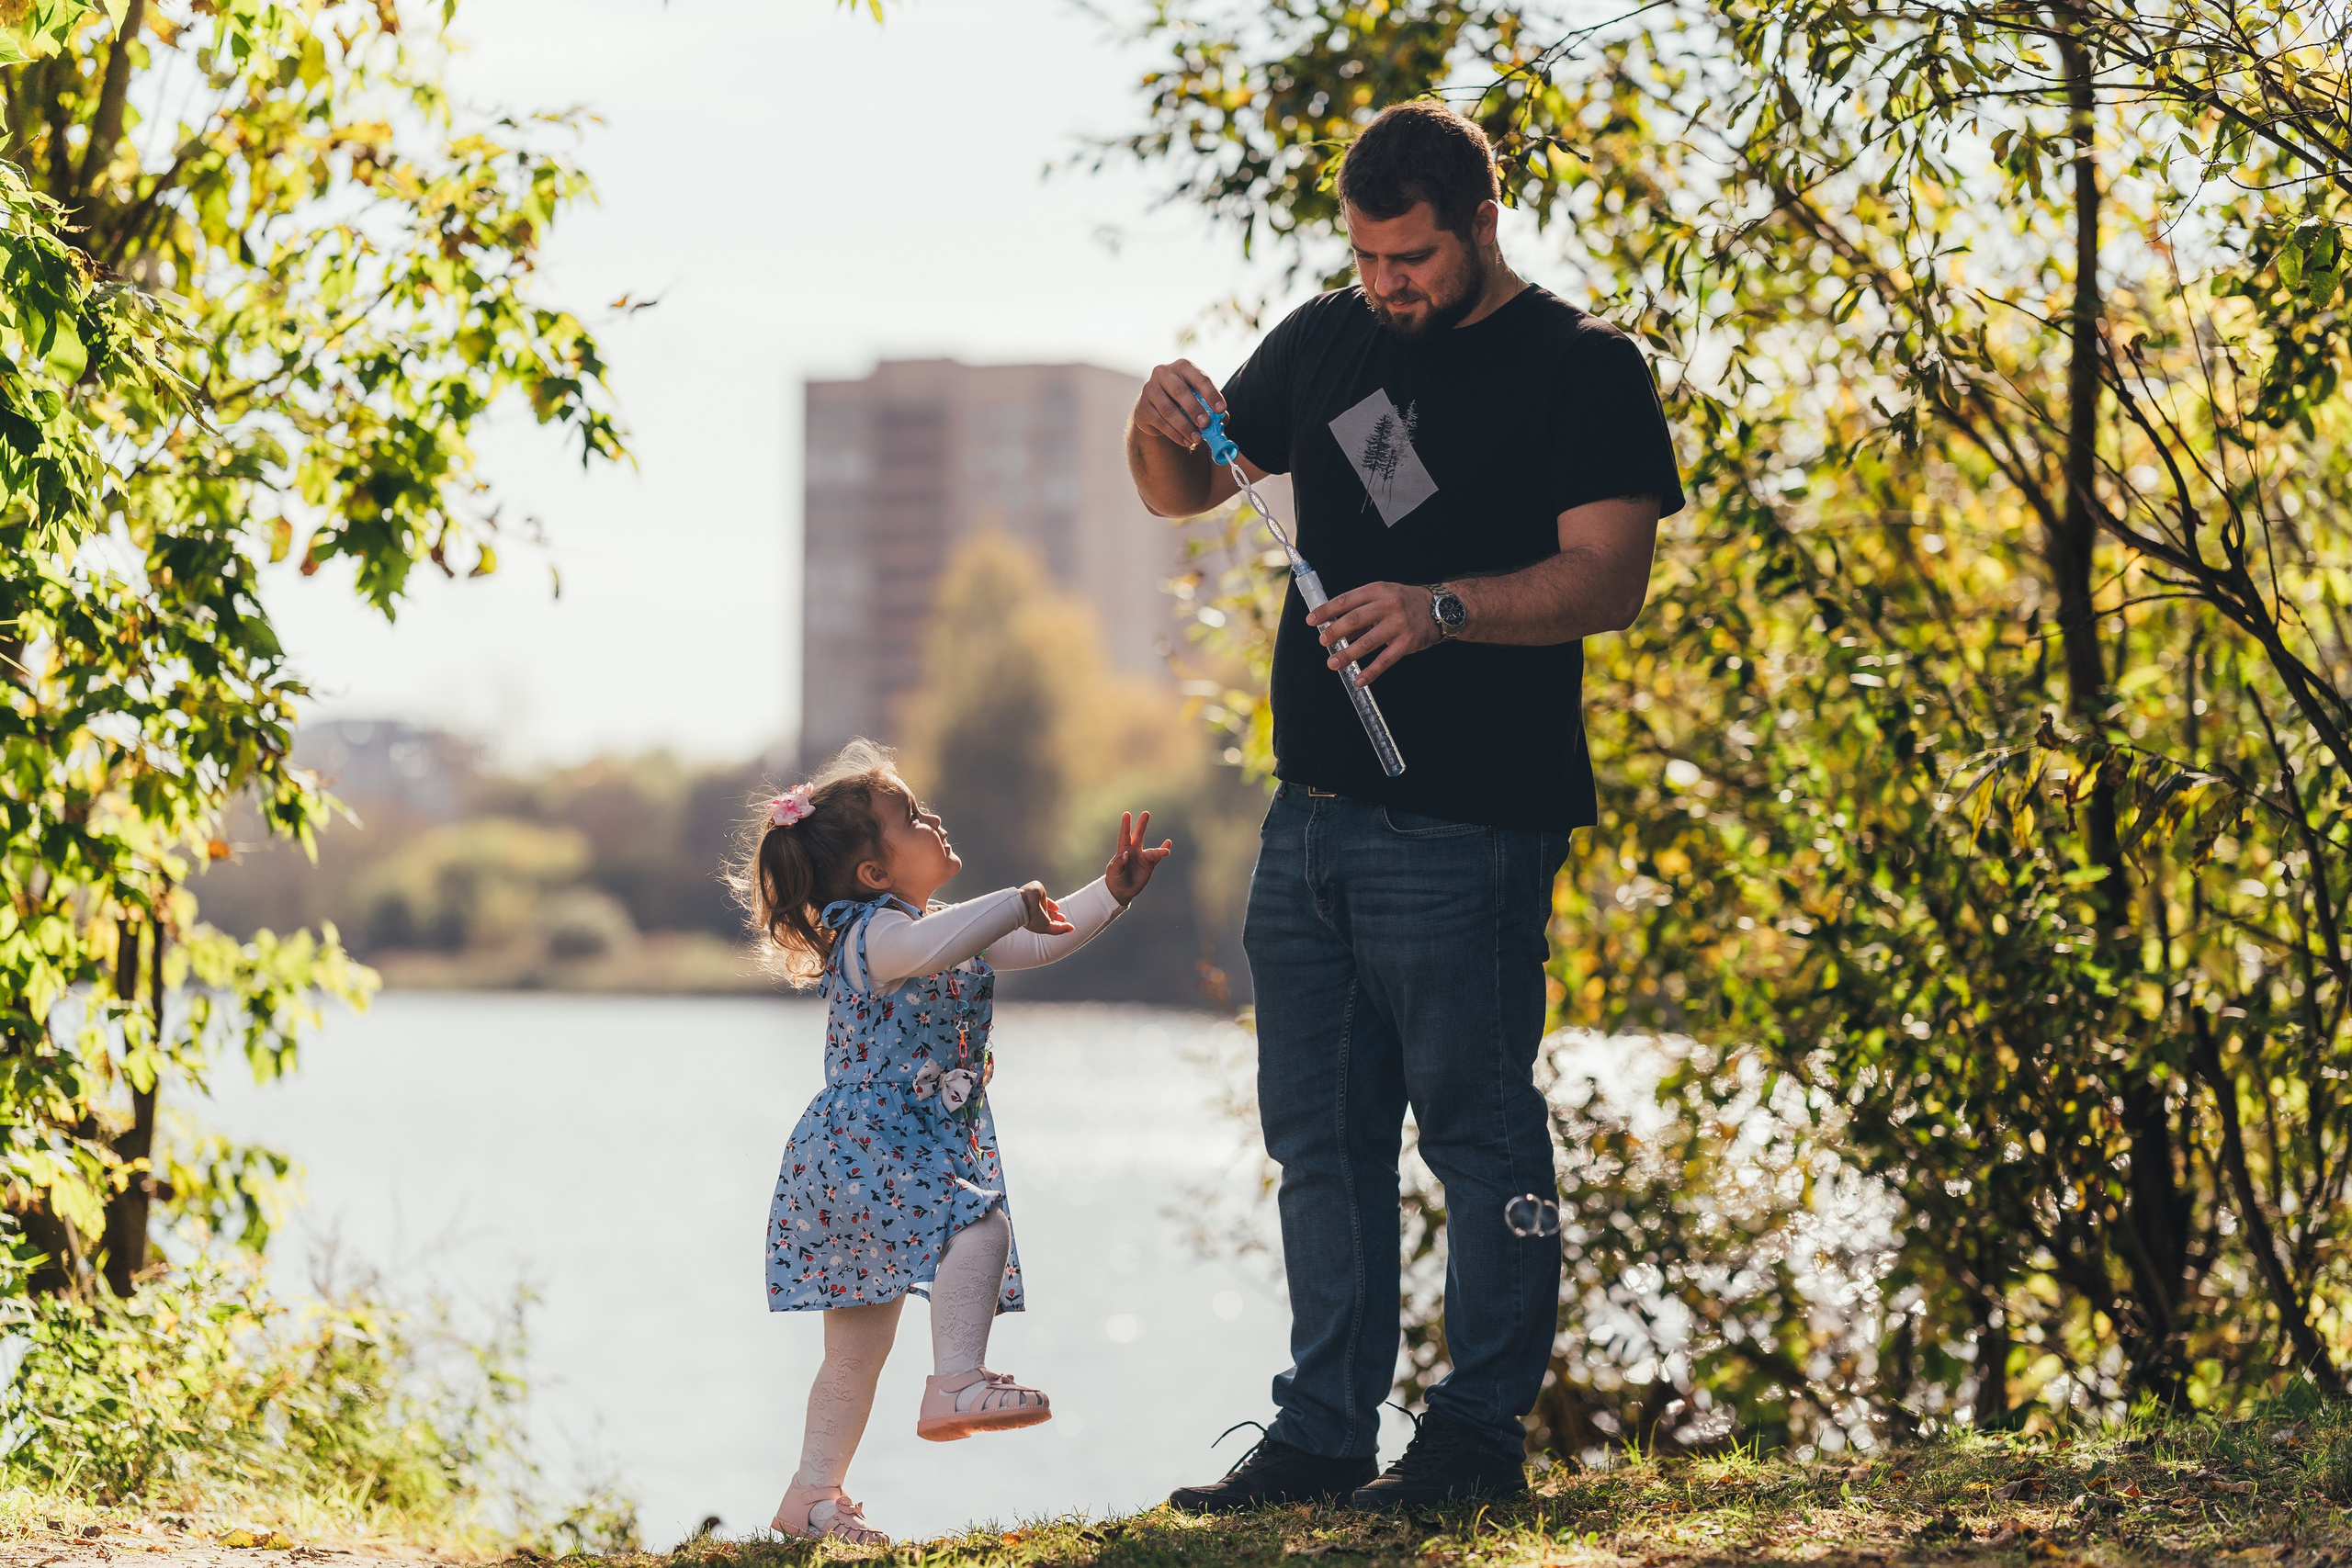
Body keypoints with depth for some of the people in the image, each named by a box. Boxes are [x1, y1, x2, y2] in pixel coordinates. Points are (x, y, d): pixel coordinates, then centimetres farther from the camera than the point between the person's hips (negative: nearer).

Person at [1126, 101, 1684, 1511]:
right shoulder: (1325, 342, 16)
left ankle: (1482, 1434, 3)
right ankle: (1324, 1436, 15)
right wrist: (1163, 424, 0)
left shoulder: (1581, 369, -3)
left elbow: (1608, 578, -14)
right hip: (1313, 815, 7)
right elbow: (1180, 494, 24)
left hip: (1466, 827, -7)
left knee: (1478, 1130, -4)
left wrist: (1441, 610, -29)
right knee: (1321, 1140, 9)